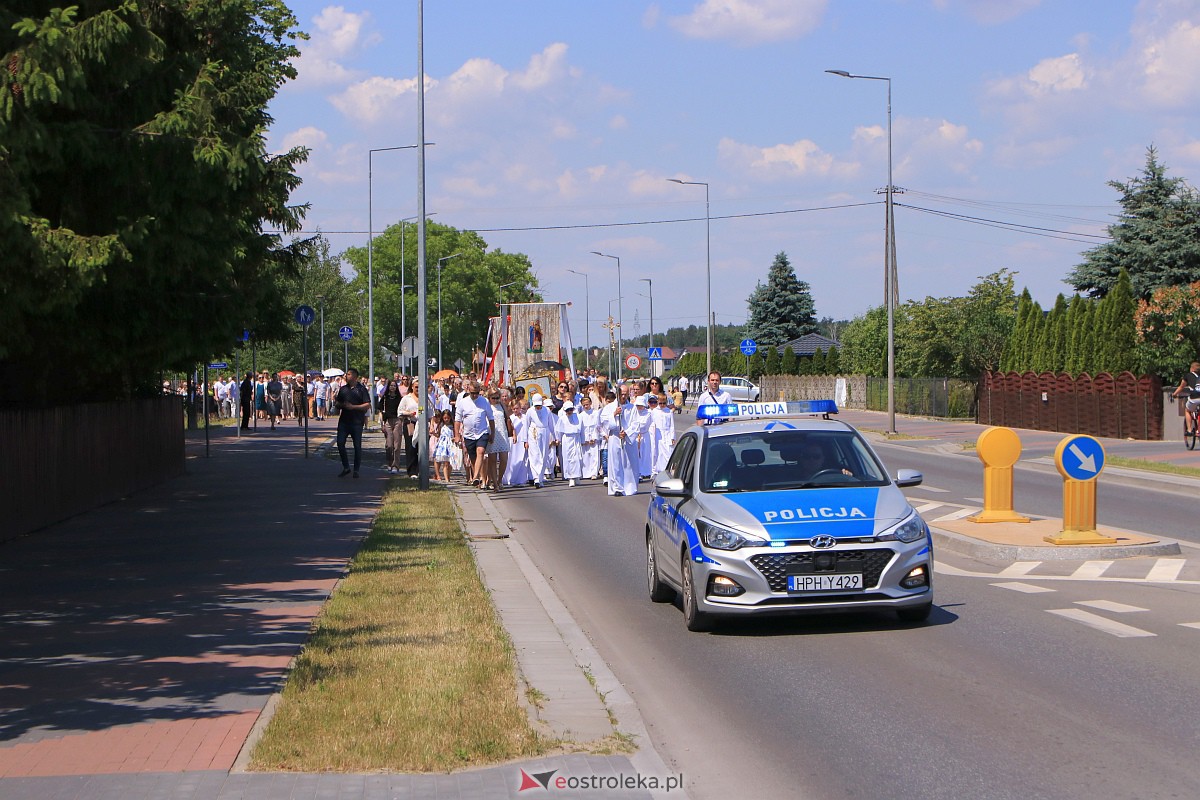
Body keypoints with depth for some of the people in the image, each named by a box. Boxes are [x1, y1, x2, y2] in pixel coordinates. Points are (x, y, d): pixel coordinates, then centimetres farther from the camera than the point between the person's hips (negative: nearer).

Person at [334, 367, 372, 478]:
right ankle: (346, 467, 11)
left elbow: (368, 405, -8)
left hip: (357, 422, -4)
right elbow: (338, 403, 19)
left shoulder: (361, 389, -2)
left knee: (357, 446, 1)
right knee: (340, 443, -2)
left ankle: (356, 470, 11)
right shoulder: (343, 389, 13)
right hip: (344, 420, 5)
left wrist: (353, 407, -17)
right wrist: (337, 403, -5)